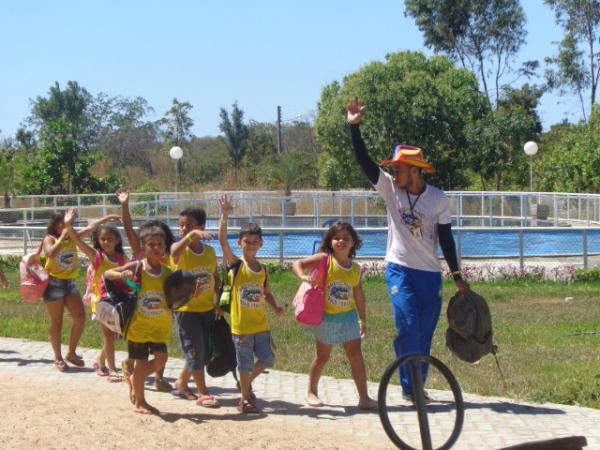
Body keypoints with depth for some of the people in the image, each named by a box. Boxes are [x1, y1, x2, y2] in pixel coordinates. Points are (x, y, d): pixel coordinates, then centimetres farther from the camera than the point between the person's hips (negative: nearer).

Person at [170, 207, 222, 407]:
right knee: (195, 350, -5)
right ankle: (203, 394, 3)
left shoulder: (210, 251, 3)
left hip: (207, 309, 5)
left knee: (203, 352, 12)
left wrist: (217, 303, 7)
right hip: (186, 309, -5)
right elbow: (175, 252, -38)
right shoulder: (180, 249, -11)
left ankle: (181, 383, 31)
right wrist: (191, 235, -47)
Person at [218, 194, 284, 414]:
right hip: (241, 326, -4)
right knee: (245, 364, 4)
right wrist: (225, 216, -33)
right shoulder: (236, 265, -9)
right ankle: (246, 399, 20)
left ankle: (247, 383, 33)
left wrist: (276, 308, -1)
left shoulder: (263, 269, 5)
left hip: (261, 325, 4)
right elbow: (223, 240, -22)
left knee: (267, 359, 8)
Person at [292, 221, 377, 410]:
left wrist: (363, 321, 12)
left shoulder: (355, 268, 1)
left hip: (348, 316, 3)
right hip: (326, 316, -3)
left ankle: (364, 397, 0)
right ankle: (311, 392, 30)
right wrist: (303, 276, -37)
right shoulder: (324, 259, -11)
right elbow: (298, 264, -15)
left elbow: (359, 295, 9)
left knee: (356, 355, -2)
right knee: (323, 356, 10)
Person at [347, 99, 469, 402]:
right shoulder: (390, 189, -3)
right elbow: (365, 162, -11)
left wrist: (457, 276, 2)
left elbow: (445, 238, 2)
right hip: (399, 269, -1)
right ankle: (409, 386, 0)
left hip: (430, 273, 1)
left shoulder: (438, 199, -3)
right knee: (409, 326, -13)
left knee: (425, 334, 5)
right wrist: (354, 127, -22)